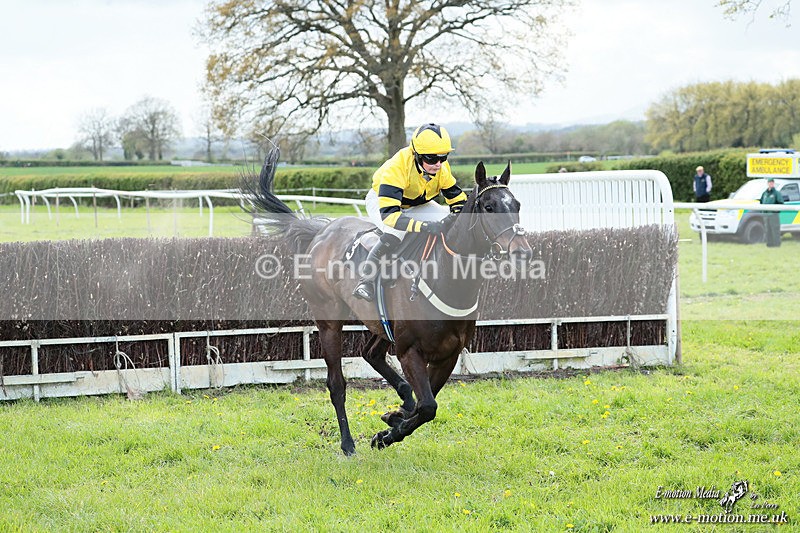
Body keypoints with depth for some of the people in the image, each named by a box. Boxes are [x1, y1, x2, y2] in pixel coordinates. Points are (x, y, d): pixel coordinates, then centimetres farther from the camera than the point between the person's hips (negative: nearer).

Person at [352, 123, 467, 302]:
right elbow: (389, 214, -48)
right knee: (398, 231, -38)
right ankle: (365, 280, -29)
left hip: (417, 205, 6)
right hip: (380, 201, -6)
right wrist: (426, 226, -56)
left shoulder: (442, 168, -21)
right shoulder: (397, 167, -40)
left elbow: (458, 199, -5)